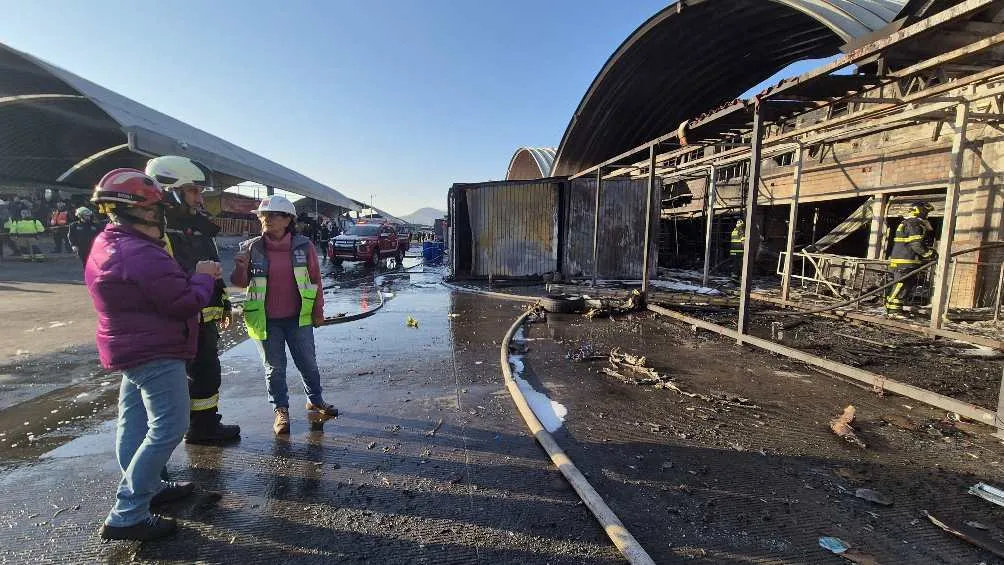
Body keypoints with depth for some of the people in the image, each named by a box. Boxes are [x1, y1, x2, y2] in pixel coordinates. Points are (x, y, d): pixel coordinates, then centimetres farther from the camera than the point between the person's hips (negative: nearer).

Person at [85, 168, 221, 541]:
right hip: (154, 353, -11)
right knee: (168, 429, -6)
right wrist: (203, 276, -9)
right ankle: (126, 516, 1)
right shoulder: (142, 254, -24)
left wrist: (194, 277, 2)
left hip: (130, 348, 11)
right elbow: (186, 303, -24)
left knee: (135, 422, 20)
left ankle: (147, 487, 36)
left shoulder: (106, 245, 10)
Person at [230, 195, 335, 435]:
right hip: (266, 320, 0)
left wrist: (318, 311, 4)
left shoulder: (304, 246, -5)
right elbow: (240, 283, 2)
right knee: (274, 368, 10)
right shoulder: (252, 248, -3)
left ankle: (315, 401, 30)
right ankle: (280, 410, 27)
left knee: (308, 362, 9)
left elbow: (315, 279, 2)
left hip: (298, 318, 0)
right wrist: (241, 268, -20)